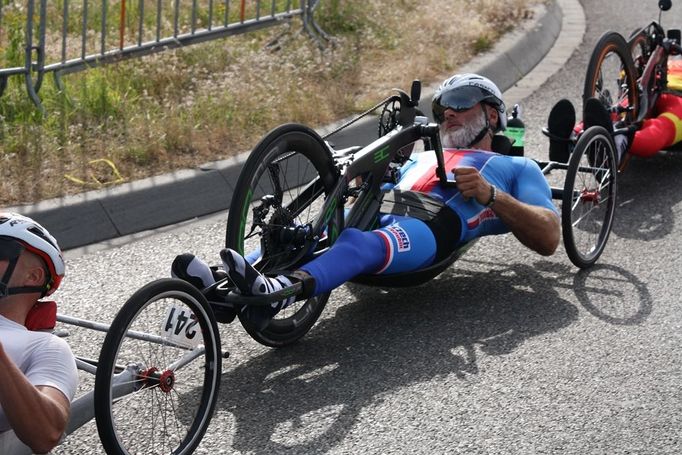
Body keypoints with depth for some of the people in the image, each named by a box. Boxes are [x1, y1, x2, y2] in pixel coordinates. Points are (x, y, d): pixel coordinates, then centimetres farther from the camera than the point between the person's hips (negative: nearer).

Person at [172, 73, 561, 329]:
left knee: (359, 244, -39)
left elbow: (549, 239, 10)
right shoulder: (420, 160, 44)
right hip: (374, 215, 6)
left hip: (433, 227, -6)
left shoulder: (517, 168, 28)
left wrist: (490, 194, -1)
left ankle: (276, 292, -66)